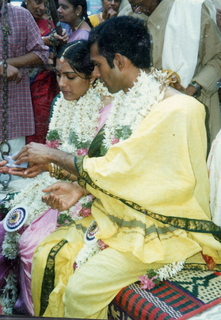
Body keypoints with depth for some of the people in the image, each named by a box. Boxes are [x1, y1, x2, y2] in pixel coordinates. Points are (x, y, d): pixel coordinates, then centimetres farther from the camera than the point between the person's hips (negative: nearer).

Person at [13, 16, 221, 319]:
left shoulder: (178, 111, -23)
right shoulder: (130, 101, 5)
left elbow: (115, 169, -20)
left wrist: (52, 155, -9)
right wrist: (80, 188, -3)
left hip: (165, 228, -8)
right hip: (123, 215, 8)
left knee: (82, 288, -21)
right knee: (48, 256, -4)